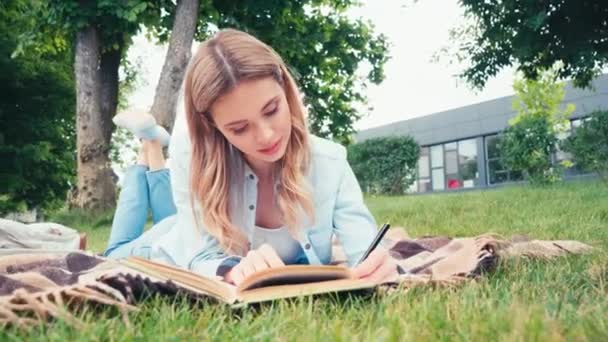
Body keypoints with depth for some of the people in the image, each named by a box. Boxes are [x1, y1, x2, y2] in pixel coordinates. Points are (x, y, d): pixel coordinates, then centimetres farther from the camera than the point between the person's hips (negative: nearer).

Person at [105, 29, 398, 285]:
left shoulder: (327, 163, -32)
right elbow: (201, 258, -35)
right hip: (189, 250, 0)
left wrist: (379, 268, -62)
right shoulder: (191, 150, -37)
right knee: (118, 256, 22)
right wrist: (232, 271, -60)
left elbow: (365, 252, -36)